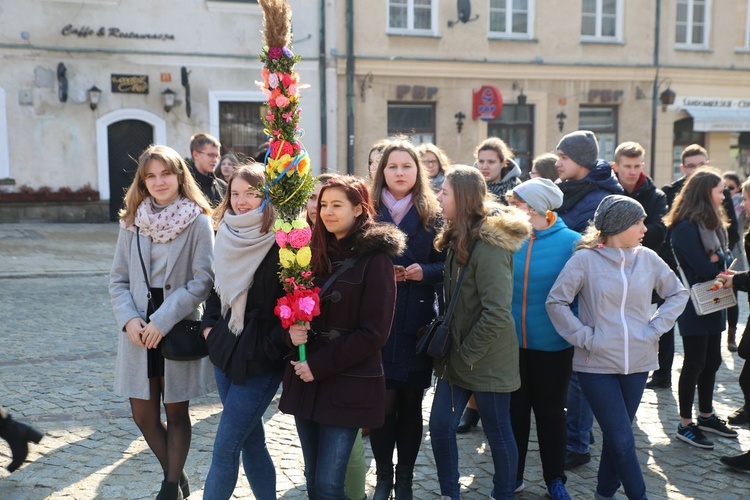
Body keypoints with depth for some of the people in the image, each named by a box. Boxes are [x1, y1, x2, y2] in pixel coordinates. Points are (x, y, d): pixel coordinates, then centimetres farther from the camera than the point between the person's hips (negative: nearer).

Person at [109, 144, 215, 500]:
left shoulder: (198, 221, -8)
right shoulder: (132, 221, 5)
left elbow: (203, 281, -12)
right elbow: (118, 279, 6)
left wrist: (162, 320, -18)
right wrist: (129, 319, -10)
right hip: (137, 334, 4)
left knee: (176, 412, 8)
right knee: (143, 415, 9)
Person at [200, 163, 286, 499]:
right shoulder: (229, 238, 9)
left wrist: (270, 348, -20)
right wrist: (208, 326, 7)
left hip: (259, 361, -7)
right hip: (226, 351, 7)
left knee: (225, 449, -2)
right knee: (251, 441, 15)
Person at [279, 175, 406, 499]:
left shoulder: (375, 259, -8)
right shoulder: (315, 252, 10)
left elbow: (374, 333, -12)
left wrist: (319, 365, -14)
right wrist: (291, 331, -10)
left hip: (347, 385, -6)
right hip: (306, 382, 6)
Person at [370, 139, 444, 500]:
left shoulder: (433, 216, 6)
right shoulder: (368, 213, 6)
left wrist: (425, 272, -13)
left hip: (416, 321, 0)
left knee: (410, 402, 6)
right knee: (384, 400, -2)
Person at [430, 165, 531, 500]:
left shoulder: (488, 246, -20)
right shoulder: (458, 239, 8)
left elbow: (496, 313, -25)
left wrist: (468, 353, -16)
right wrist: (452, 348, 8)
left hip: (487, 360, -8)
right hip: (458, 355, 8)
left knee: (498, 433, 9)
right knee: (440, 426, 7)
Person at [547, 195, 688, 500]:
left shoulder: (647, 258, 1)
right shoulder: (585, 259, -9)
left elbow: (678, 294, 13)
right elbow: (556, 302, -7)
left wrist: (655, 327, 0)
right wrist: (585, 337, -12)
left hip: (638, 362, 4)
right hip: (597, 364, -4)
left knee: (616, 437, 14)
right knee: (622, 441, -4)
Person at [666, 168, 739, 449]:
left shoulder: (712, 224, 13)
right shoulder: (686, 227, -18)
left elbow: (723, 260, 7)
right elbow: (704, 269, -22)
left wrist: (715, 259, -14)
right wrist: (718, 259, -4)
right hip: (694, 307, -9)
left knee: (712, 361, 15)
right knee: (694, 363, -2)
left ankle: (706, 416, 28)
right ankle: (685, 425, 8)